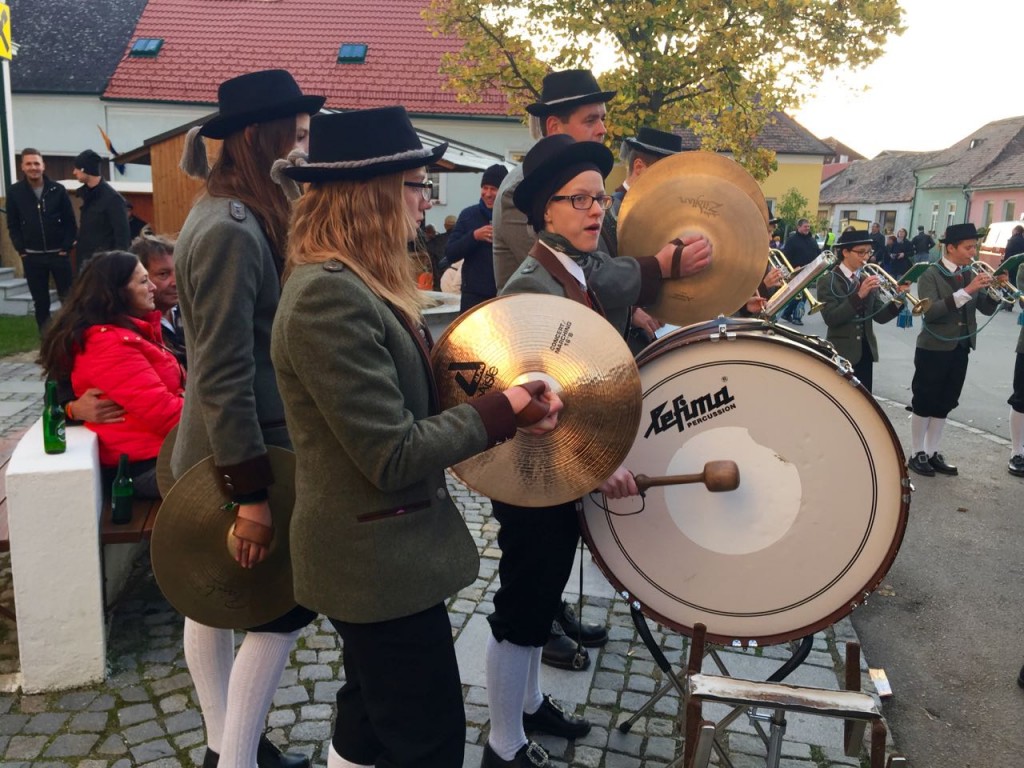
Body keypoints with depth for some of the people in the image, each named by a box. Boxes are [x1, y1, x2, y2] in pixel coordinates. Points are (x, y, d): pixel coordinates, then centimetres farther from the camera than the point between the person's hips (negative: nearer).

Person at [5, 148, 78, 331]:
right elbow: (13, 225, 5)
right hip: (32, 257, 1)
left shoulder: (58, 190, 0)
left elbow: (70, 222, 2)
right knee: (40, 302, 7)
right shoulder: (14, 191, 1)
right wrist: (21, 250, -3)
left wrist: (66, 247, -6)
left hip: (59, 254, -1)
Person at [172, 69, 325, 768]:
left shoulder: (236, 217, 8)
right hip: (237, 459, -10)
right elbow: (223, 375, -25)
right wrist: (252, 493, -22)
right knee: (283, 609, 2)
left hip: (216, 456, 10)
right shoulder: (231, 231, -22)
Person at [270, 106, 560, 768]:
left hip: (376, 553, 10)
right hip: (380, 563, -10)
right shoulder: (327, 296, -25)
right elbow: (395, 456, -26)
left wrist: (505, 407, 1)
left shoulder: (359, 283, 7)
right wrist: (503, 410, -18)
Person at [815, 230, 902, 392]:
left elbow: (880, 316, 4)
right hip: (841, 354, -6)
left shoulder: (868, 280, 10)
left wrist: (897, 302, -16)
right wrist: (859, 295, -28)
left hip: (865, 351, 6)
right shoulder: (828, 281, -8)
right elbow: (830, 318, -21)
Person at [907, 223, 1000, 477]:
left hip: (960, 349, 6)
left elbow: (987, 308, 7)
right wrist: (966, 291, -30)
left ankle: (932, 453, 20)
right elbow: (930, 311, -25)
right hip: (933, 349, -6)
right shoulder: (930, 275, -11)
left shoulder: (971, 274, 7)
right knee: (924, 403, 2)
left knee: (943, 405, 12)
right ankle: (917, 454, 12)